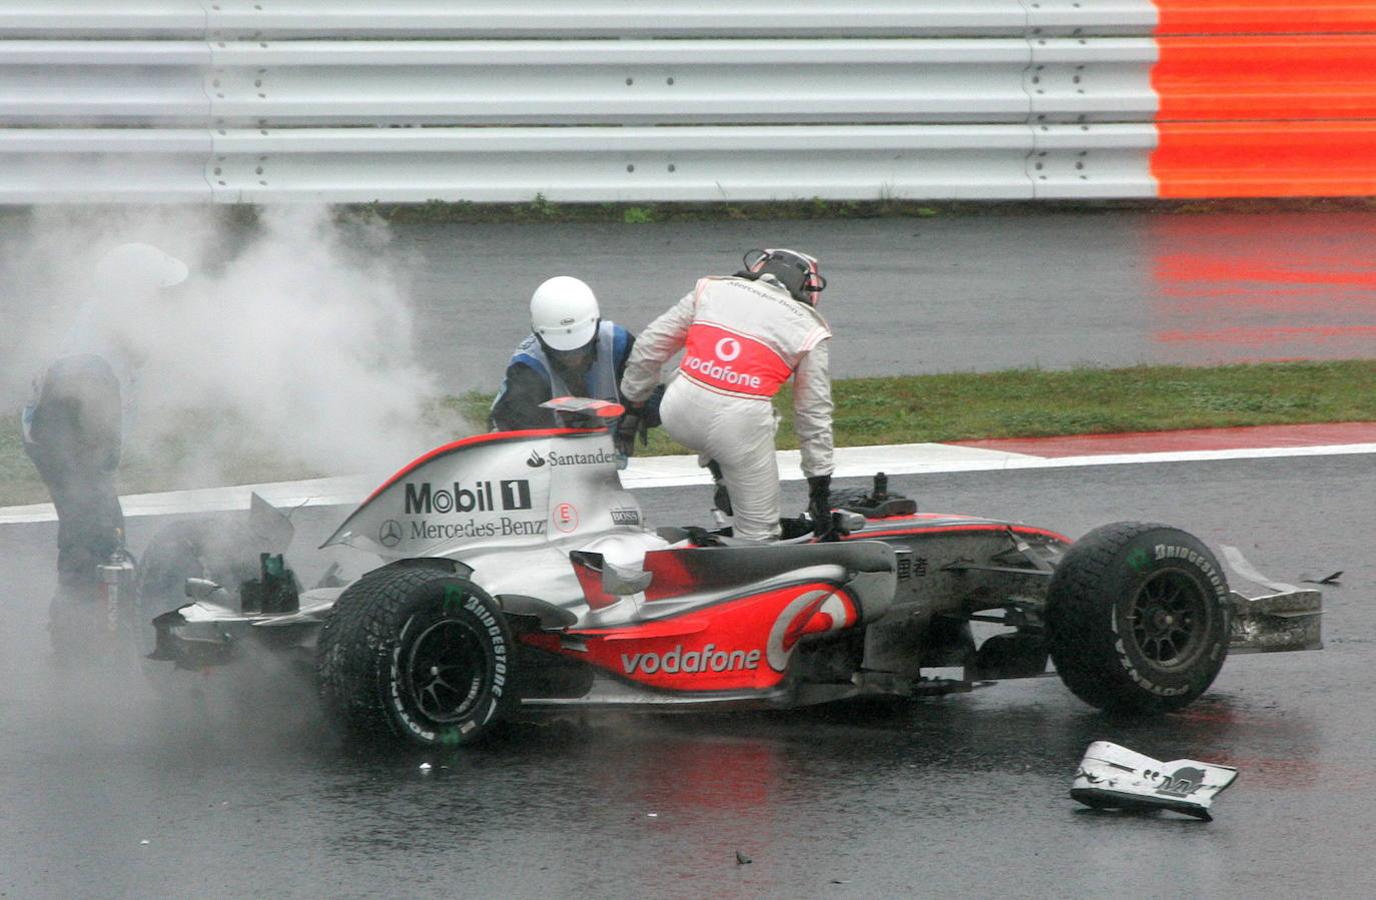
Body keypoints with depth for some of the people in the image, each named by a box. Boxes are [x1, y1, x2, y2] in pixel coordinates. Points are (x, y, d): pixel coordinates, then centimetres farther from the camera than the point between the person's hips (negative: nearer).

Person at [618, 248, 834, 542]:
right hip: (740, 424, -3)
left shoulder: (712, 289, 18)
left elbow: (650, 345, 19)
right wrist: (820, 483, 23)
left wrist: (632, 402, 33)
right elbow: (814, 414, 15)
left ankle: (720, 477, 25)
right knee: (759, 535, 10)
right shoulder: (808, 330, 13)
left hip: (678, 418, 3)